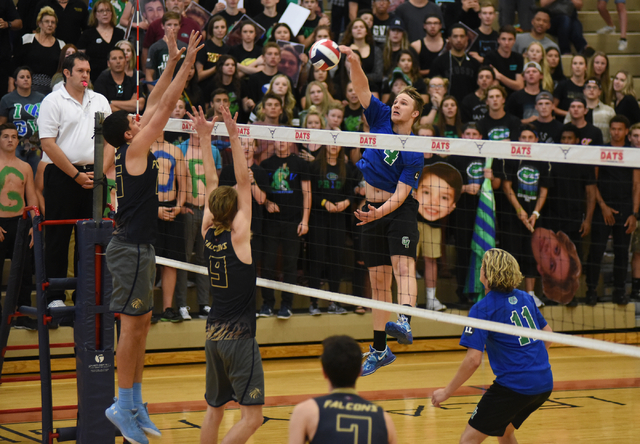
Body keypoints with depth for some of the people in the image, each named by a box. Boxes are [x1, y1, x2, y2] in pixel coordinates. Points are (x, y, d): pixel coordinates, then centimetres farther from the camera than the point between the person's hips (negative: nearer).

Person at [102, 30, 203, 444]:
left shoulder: (132, 152, 11)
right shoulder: (134, 150, -12)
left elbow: (156, 105, 16)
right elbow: (165, 107, -14)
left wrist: (173, 62, 15)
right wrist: (187, 63, -11)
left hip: (139, 247, 10)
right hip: (131, 249, -10)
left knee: (141, 324, 11)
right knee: (132, 325, -8)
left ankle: (135, 404, 15)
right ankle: (124, 405, -6)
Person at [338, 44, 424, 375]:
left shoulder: (414, 152, -13)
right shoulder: (381, 118, 1)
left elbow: (400, 194, -17)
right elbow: (362, 88, -10)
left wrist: (379, 212, -33)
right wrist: (353, 61, -27)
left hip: (400, 210, -5)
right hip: (372, 209, 5)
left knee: (403, 265, -26)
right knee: (378, 280, 7)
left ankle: (404, 322, -48)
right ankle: (379, 350, 12)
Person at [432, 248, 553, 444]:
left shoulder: (482, 309, -11)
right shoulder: (524, 298, 10)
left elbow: (473, 359, -17)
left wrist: (447, 391, -7)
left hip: (514, 387, -8)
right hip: (544, 384, 8)